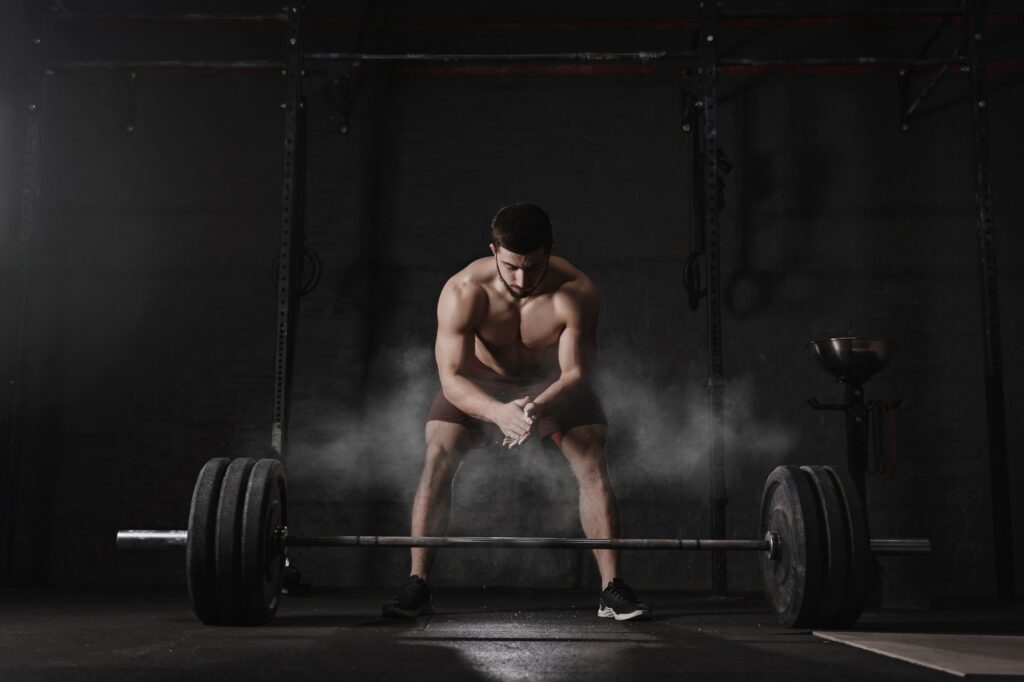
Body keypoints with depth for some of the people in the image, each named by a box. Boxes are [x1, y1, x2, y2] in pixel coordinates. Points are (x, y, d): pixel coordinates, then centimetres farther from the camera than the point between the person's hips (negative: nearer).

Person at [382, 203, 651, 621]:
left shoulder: (576, 293, -31)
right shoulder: (462, 292, -33)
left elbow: (576, 373, -30)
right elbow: (452, 378, -34)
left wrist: (539, 408, -52)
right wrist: (499, 412, -54)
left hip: (554, 385, 0)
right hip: (478, 386, 0)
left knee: (592, 465, -17)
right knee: (437, 460, -19)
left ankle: (613, 590, -8)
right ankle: (417, 585, -10)